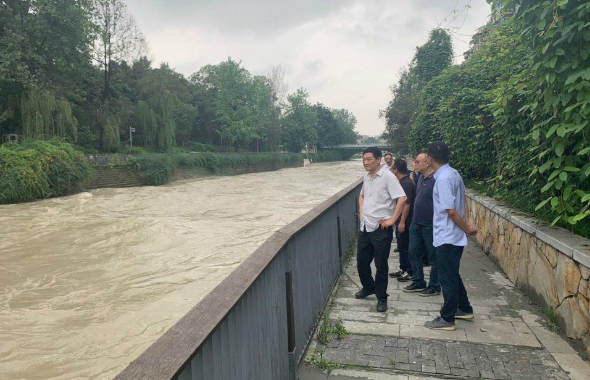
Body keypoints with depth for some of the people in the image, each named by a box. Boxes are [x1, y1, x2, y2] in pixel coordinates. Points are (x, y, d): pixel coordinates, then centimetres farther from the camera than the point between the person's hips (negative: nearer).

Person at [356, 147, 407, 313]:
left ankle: (381, 297, 20)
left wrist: (392, 219, -19)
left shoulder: (388, 176, -15)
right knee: (361, 261, 16)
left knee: (381, 265, 4)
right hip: (365, 226, 7)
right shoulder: (366, 177, 10)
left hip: (381, 228, -7)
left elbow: (402, 198, -21)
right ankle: (368, 287, 39)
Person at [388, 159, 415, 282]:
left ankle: (410, 272, 10)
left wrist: (402, 222, -24)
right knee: (401, 246, 17)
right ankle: (403, 269, 28)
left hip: (405, 222, -10)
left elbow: (407, 203, -23)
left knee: (405, 247, -1)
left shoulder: (407, 183, -19)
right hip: (399, 221, 10)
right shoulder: (401, 181, 11)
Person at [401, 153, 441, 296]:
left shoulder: (436, 180, -19)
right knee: (414, 253, 14)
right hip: (416, 223, 9)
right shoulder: (420, 178, 8)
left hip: (430, 226, -8)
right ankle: (419, 282, 29)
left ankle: (434, 286, 21)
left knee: (434, 257, 7)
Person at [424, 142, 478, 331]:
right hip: (454, 236, 9)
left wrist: (466, 228, -10)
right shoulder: (453, 174, 9)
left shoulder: (443, 178, -21)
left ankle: (447, 319, 15)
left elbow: (451, 210, -22)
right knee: (453, 275, 22)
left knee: (448, 278, 2)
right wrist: (466, 227, 11)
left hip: (446, 237, -9)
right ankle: (464, 309, 36)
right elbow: (459, 205, 12)